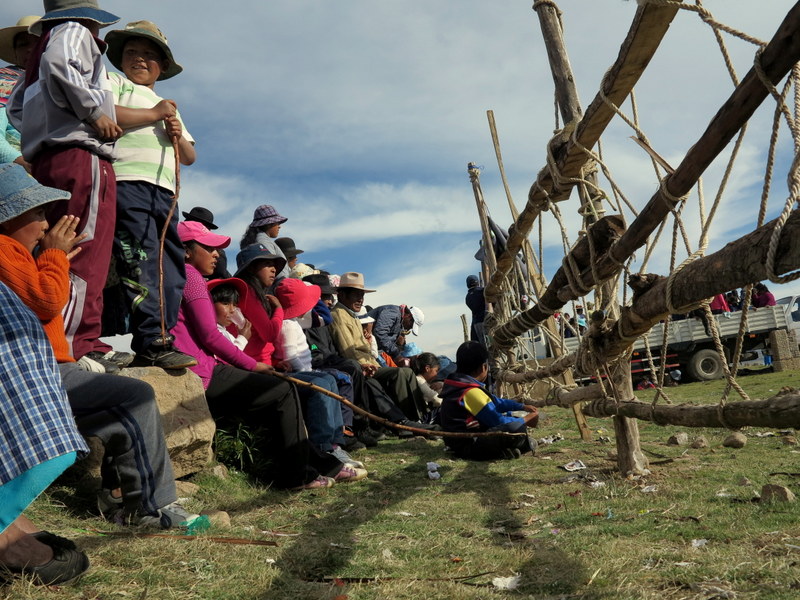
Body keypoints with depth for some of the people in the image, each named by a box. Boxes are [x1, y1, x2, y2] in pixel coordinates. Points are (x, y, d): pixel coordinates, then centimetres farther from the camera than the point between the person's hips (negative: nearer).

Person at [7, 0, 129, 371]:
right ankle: (75, 347, -18)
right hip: (81, 156, -9)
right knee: (86, 257, -14)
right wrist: (95, 112, -14)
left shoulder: (44, 44, 31)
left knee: (61, 256, 6)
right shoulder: (74, 32, 6)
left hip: (46, 160, 9)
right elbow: (58, 64, -18)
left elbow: (15, 106, 25)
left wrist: (41, 130, 18)